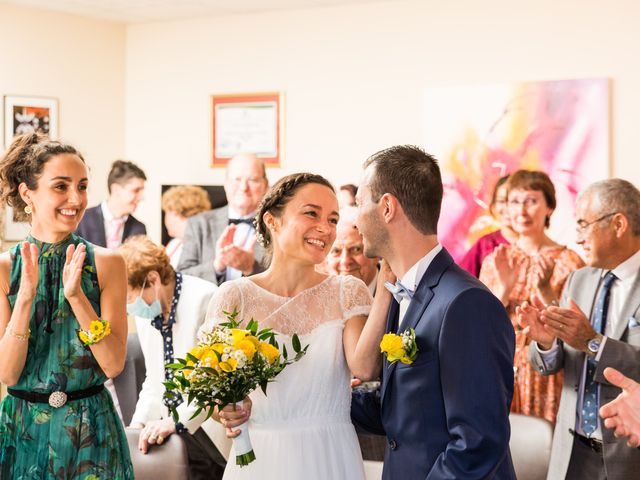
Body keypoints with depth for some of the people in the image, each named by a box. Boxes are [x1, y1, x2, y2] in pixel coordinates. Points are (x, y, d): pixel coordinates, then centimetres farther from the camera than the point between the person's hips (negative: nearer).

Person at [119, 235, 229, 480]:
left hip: (206, 430, -7)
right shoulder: (145, 313, 10)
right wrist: (139, 423, 3)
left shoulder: (204, 298, -15)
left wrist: (175, 421, -23)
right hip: (170, 425, 7)